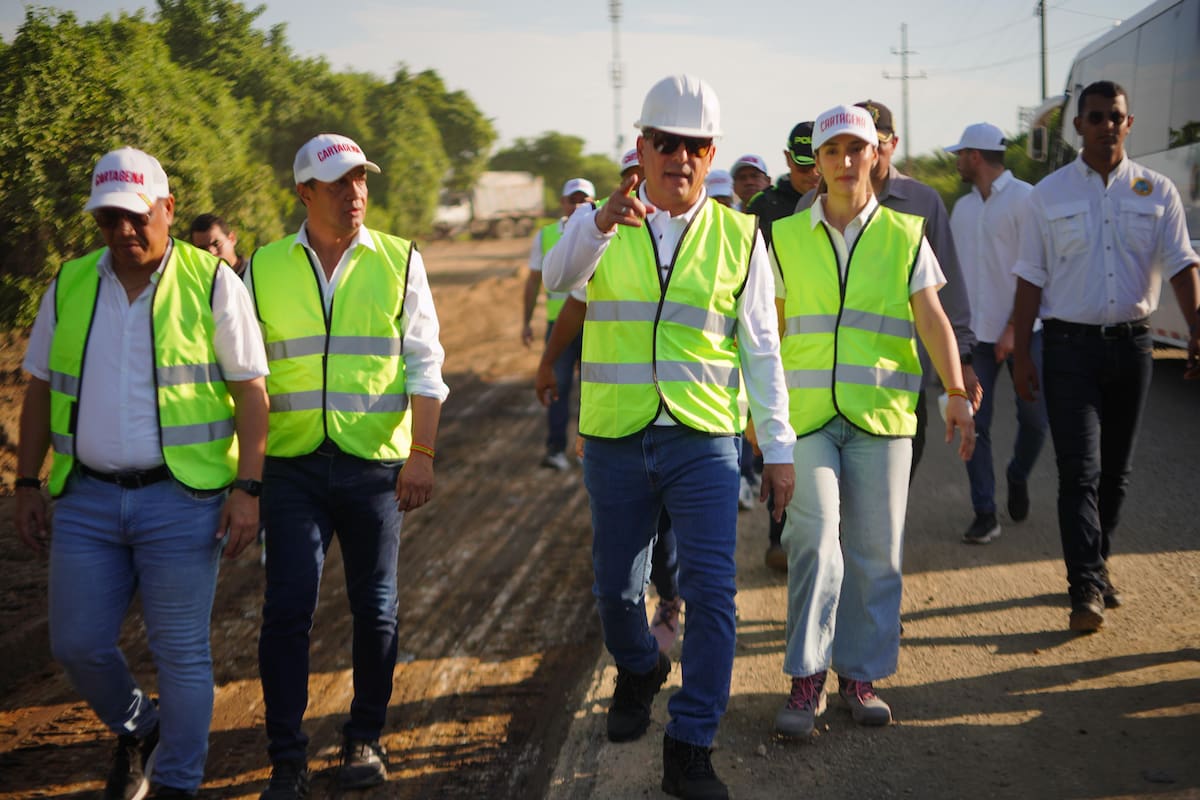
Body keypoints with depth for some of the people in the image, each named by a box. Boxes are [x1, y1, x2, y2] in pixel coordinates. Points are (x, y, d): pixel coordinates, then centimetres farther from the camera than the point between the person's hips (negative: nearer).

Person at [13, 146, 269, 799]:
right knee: (76, 645, 7)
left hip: (180, 500, -4)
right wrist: (27, 485, 11)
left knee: (181, 652, 2)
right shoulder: (69, 286, 9)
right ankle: (136, 729, 36)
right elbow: (40, 392, 15)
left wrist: (247, 487, -12)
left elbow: (252, 392, -5)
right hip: (87, 500, 4)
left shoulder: (212, 283, -4)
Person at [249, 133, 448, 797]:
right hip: (293, 465, 0)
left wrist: (422, 454, -7)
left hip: (375, 464, 0)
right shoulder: (265, 268, 6)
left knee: (375, 608, 6)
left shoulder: (399, 262, 4)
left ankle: (365, 740, 23)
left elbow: (424, 365, 2)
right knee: (287, 606, -6)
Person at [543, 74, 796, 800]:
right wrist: (602, 223, -43)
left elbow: (761, 349, 5)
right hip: (616, 439, 1)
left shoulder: (740, 236, 3)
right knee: (616, 586, 13)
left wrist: (779, 446, 1)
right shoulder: (601, 227, 1)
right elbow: (559, 276, -22)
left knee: (712, 591, -10)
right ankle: (639, 672, 46)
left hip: (704, 440, -1)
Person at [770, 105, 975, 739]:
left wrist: (956, 393, -12)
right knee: (814, 536, -14)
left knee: (875, 549, 4)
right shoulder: (786, 237, 8)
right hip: (805, 409, -1)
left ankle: (859, 673, 16)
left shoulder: (904, 234, 7)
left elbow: (932, 318, 0)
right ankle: (807, 678, -8)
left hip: (881, 411, 1)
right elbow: (770, 327, 13)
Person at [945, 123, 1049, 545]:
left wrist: (1014, 328, -15)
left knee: (1033, 419, 2)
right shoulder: (962, 208, 12)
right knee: (975, 425, -1)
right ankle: (984, 514, 4)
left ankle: (1017, 477, 31)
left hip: (1022, 331, -5)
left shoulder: (1025, 199, -7)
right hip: (976, 332, 5)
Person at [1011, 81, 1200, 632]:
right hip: (1070, 344, -2)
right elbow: (1031, 278, 2)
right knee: (1080, 470, -9)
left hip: (1131, 342, 2)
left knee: (1116, 469, 11)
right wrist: (1022, 353, -2)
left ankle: (1096, 564, 26)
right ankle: (1086, 587, -10)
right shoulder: (1049, 194, 1)